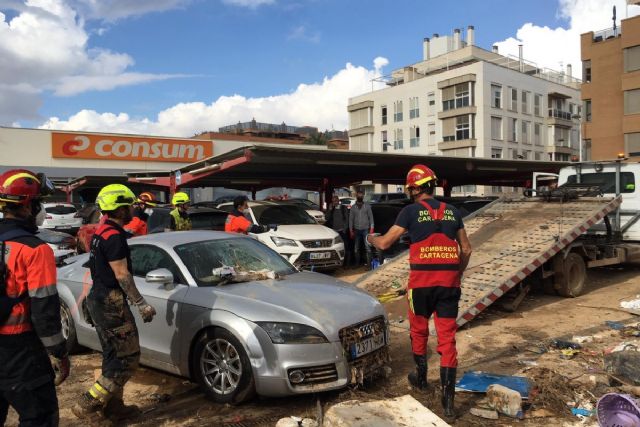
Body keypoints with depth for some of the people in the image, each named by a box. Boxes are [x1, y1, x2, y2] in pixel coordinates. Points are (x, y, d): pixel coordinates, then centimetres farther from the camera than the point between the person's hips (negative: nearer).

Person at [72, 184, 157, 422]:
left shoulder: (101, 233, 13)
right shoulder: (114, 236, -18)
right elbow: (122, 275, -20)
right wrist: (141, 304, -15)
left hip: (98, 299, 10)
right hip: (111, 303, -10)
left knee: (113, 357, 16)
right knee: (128, 357, -3)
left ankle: (113, 406, 24)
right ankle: (88, 404, 0)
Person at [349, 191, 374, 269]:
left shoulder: (367, 206, 3)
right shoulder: (353, 207, 7)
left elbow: (371, 217, 2)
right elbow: (351, 219, 7)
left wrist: (371, 228, -6)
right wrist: (351, 230, 2)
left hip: (365, 229, -2)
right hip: (357, 230, 2)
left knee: (367, 247, -7)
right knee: (356, 248, 7)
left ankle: (369, 264, -5)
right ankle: (357, 263, 17)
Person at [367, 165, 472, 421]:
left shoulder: (411, 211, -4)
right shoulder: (452, 212, 9)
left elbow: (385, 243, 0)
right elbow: (466, 250, 13)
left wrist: (370, 238, 21)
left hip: (422, 281, -3)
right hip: (449, 281, 3)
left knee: (418, 331, 19)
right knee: (447, 338, 4)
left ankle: (421, 378, 37)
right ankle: (448, 398, 2)